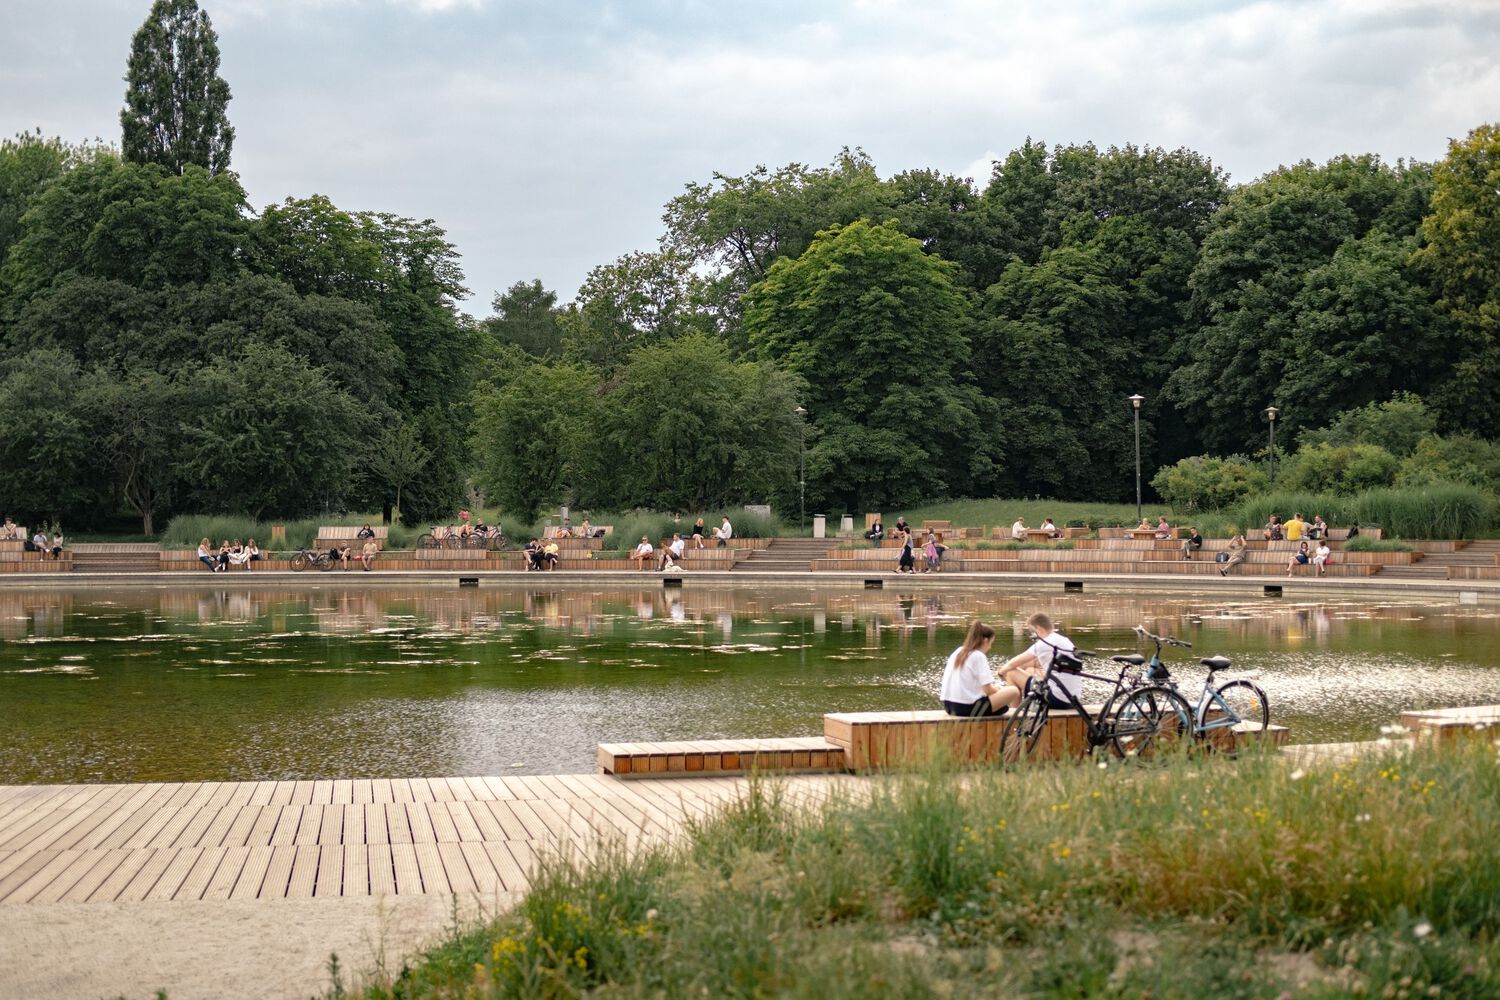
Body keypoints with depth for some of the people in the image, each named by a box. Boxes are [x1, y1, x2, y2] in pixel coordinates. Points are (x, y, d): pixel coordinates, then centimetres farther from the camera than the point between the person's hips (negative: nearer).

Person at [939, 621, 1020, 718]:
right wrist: (998, 688, 10)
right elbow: (988, 690, -12)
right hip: (968, 708, -9)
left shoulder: (958, 652, 12)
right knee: (1013, 691, 2)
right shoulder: (979, 656, -10)